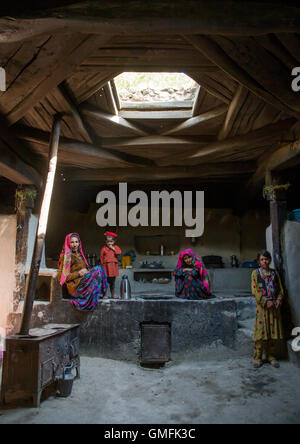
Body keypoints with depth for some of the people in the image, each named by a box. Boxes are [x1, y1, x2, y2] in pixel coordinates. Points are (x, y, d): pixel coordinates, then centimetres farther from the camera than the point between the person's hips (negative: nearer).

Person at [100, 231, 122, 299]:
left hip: (114, 266, 3)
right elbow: (101, 257, 4)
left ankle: (113, 294, 18)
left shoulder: (116, 247, 9)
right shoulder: (104, 249, 1)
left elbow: (119, 253, -7)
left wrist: (113, 249, -11)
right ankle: (105, 294, 4)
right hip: (106, 266, -3)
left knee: (113, 281, 11)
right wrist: (103, 264, -1)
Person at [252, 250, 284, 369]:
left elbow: (280, 289, 12)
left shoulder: (274, 273, 12)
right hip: (262, 306, -3)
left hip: (274, 306, 3)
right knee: (261, 332, -4)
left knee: (273, 331, 6)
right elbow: (255, 291, -5)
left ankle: (271, 357, 18)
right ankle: (258, 358, 5)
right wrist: (266, 302, -15)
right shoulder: (255, 273, 2)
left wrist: (278, 300, -7)